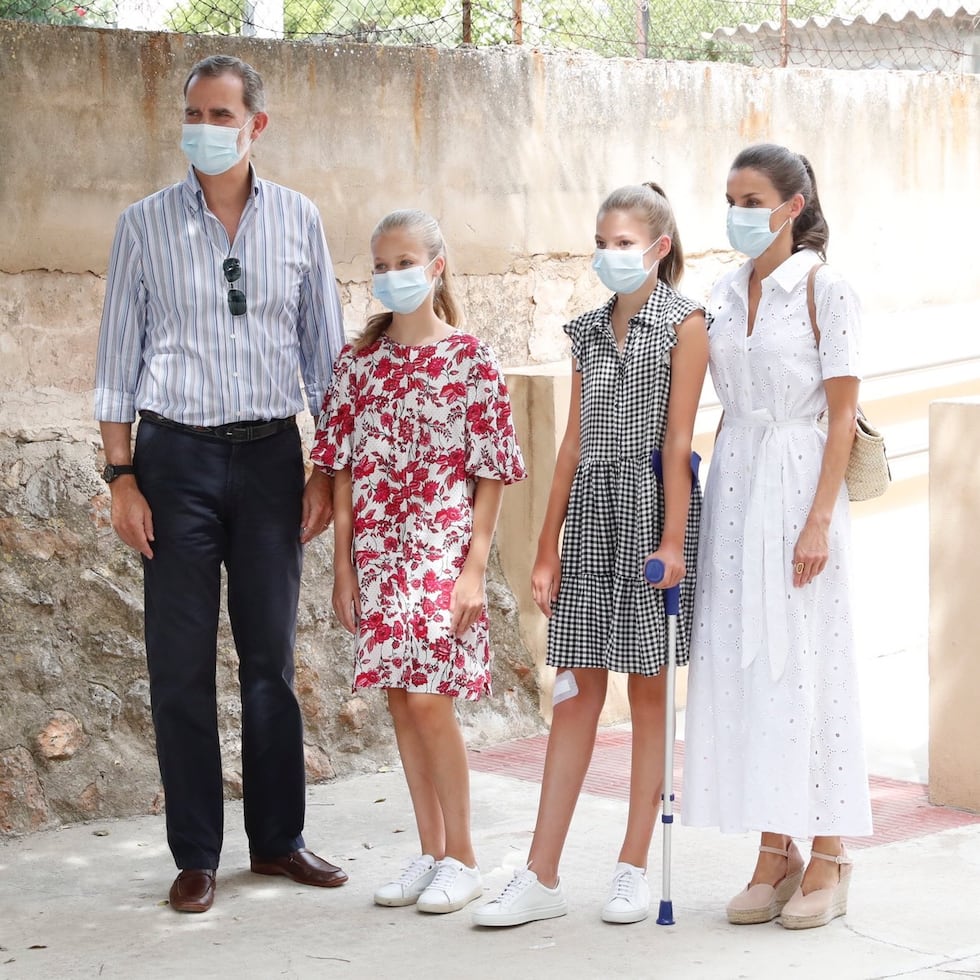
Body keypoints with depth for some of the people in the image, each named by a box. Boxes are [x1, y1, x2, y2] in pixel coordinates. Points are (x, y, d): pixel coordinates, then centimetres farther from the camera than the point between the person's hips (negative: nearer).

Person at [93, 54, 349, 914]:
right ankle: (195, 856, 9)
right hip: (176, 456, -1)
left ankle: (278, 838, 19)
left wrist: (327, 470, 4)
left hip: (270, 455, 1)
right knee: (182, 665, 1)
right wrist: (122, 478, -4)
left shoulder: (298, 220, 5)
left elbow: (325, 348, 9)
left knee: (271, 656, 8)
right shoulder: (145, 225, 2)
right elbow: (119, 357, 3)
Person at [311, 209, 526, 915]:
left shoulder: (471, 361, -4)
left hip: (445, 551, -4)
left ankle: (460, 857, 5)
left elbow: (491, 475, -5)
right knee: (401, 700, 7)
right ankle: (431, 852, 18)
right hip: (379, 554, 4)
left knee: (429, 698, -8)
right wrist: (343, 566, 5)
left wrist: (475, 567, -10)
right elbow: (343, 470, 8)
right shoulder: (359, 362, 6)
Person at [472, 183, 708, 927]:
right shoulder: (591, 331, 13)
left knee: (648, 691, 4)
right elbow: (574, 442, 12)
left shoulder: (683, 323, -3)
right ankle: (543, 878, 5)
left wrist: (673, 540, -15)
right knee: (577, 693, 4)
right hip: (590, 512, 5)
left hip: (650, 508, -5)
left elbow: (677, 439, -9)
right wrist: (548, 548, 9)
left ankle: (634, 869, 12)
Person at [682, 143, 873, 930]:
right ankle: (775, 853, 13)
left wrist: (818, 520, -16)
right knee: (741, 665, 4)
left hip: (800, 484, -6)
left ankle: (827, 859, 6)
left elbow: (842, 415, -10)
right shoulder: (724, 296, 11)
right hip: (734, 487, 6)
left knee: (805, 665, -4)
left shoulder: (825, 290, -6)